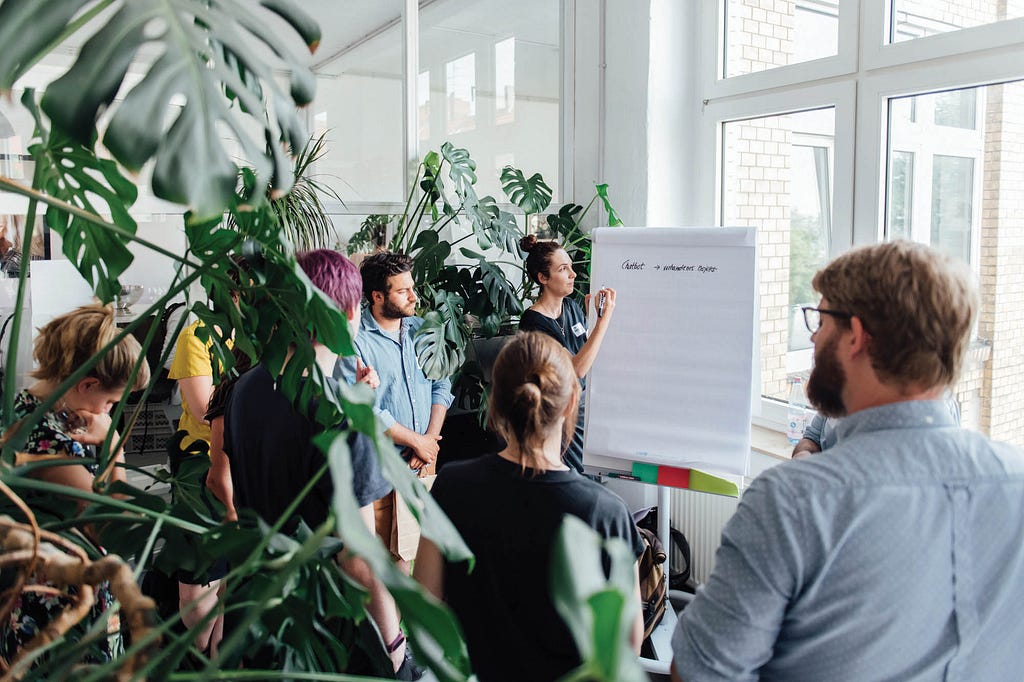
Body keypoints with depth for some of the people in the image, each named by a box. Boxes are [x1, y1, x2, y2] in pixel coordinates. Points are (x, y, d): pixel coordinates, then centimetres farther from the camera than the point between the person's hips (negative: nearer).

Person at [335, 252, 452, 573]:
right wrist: (417, 441, -10)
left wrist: (431, 438, -6)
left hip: (423, 460, 5)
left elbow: (441, 386, 7)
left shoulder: (420, 328, 7)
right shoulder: (354, 341, -13)